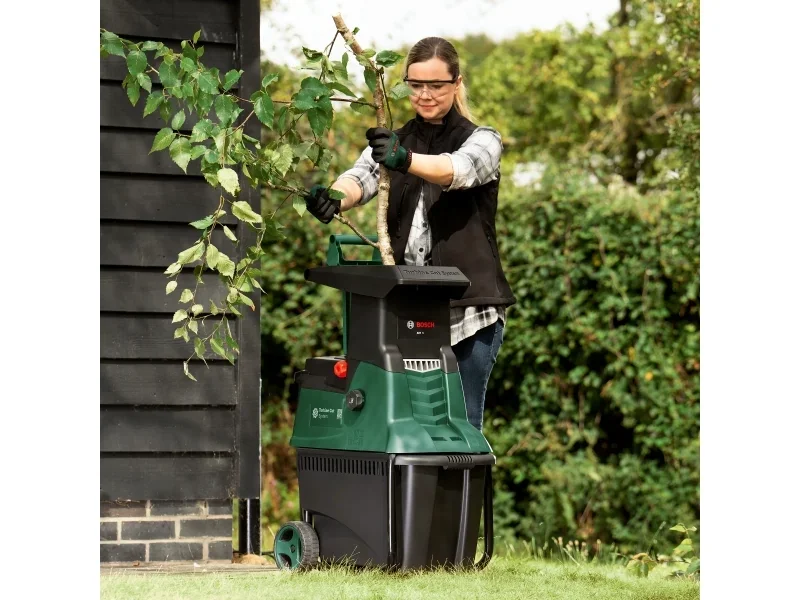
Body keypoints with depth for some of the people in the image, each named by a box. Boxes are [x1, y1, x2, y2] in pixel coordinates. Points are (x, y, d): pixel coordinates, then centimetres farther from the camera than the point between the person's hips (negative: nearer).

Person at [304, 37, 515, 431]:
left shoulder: (481, 141, 3)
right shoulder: (390, 142, 13)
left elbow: (457, 169, -21)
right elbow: (361, 178, -8)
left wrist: (405, 160, -42)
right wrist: (333, 199, -33)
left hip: (469, 310, -3)